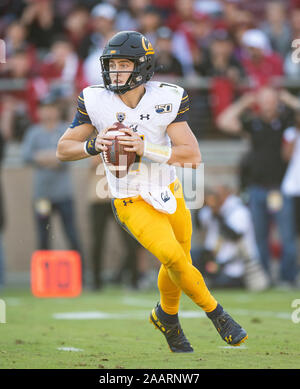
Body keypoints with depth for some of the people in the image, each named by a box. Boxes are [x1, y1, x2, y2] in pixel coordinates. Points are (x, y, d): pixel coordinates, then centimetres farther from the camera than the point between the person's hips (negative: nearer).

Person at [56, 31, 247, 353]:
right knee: (174, 259, -21)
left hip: (169, 194, 3)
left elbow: (193, 156, -19)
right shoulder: (95, 102, -14)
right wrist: (93, 146, -25)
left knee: (178, 264, 18)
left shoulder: (167, 100, -14)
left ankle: (167, 316, 47)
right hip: (132, 203, -3)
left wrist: (146, 149, -32)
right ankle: (214, 312, 2)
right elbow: (63, 150, -5)